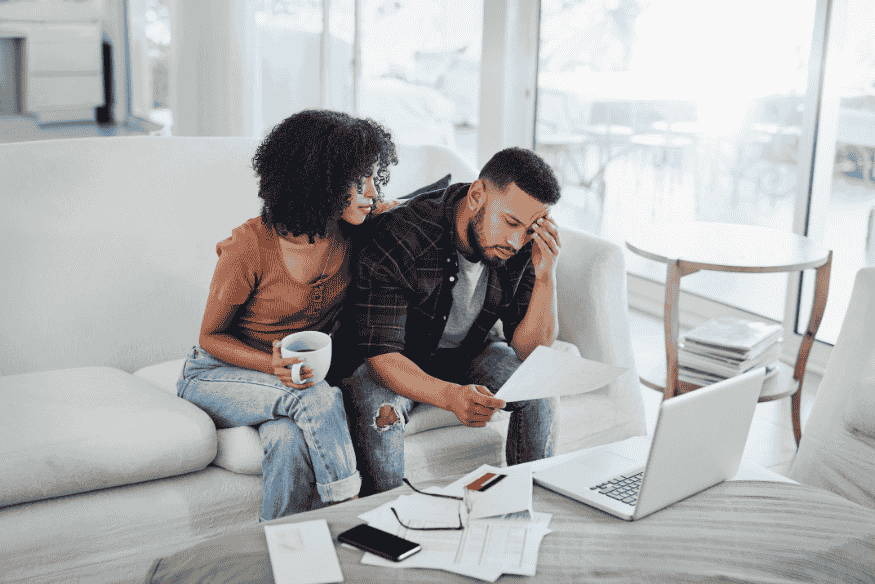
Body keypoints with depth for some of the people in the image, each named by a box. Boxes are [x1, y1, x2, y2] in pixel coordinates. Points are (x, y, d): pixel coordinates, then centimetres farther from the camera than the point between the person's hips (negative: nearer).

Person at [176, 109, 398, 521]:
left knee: (290, 440, -33)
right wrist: (274, 366, -28)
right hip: (220, 375, -3)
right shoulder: (251, 247, -22)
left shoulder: (355, 236, -9)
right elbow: (211, 337, -10)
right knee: (318, 397, -34)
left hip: (304, 374, 3)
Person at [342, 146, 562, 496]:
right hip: (400, 366, -4)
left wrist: (546, 277, -31)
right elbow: (382, 355, -35)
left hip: (467, 357, 4)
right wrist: (451, 396, -53)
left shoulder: (524, 248, -16)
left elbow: (530, 352, -14)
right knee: (379, 407, -34)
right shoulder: (401, 236, -31)